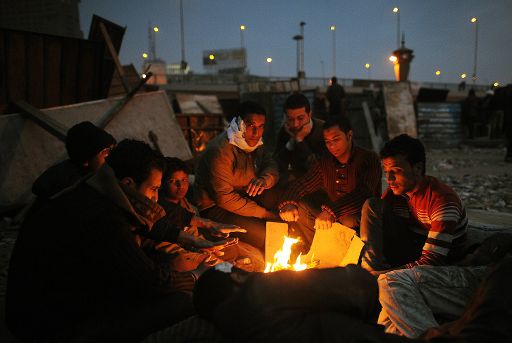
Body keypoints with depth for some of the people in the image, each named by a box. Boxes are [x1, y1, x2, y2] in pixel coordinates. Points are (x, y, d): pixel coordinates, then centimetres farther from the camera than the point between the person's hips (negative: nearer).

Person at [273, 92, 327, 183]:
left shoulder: (323, 130, -17)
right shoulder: (285, 130, -5)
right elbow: (278, 166, -9)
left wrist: (300, 140, -24)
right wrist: (291, 140, -20)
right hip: (296, 177, 2)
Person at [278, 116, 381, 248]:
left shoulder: (369, 159, -12)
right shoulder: (324, 162, 8)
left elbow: (364, 193, -28)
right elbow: (303, 184, 4)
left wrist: (331, 212, -42)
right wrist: (288, 203, -21)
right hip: (331, 219, 6)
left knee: (348, 221, -37)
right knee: (298, 209, -10)